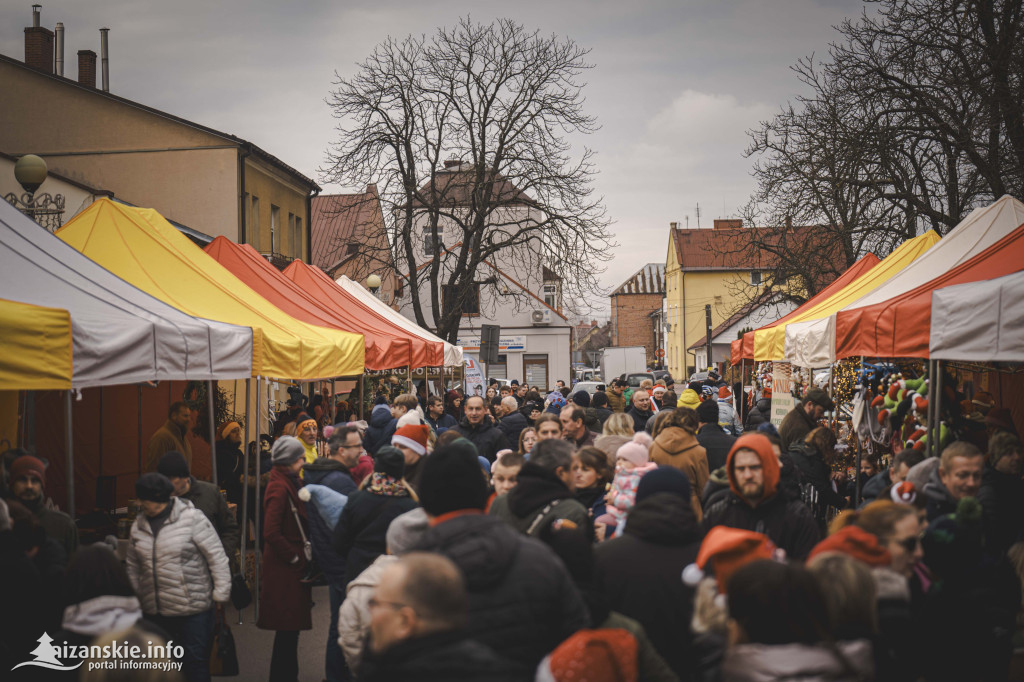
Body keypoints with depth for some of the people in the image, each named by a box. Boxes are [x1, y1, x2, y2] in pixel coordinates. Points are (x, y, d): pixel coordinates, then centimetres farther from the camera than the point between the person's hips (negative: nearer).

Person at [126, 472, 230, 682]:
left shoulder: (192, 518, -11)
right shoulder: (139, 524, 8)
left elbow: (217, 557, -9)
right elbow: (133, 565, 18)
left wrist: (220, 594, -9)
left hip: (193, 609, -6)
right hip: (155, 611, 6)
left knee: (196, 663, 1)